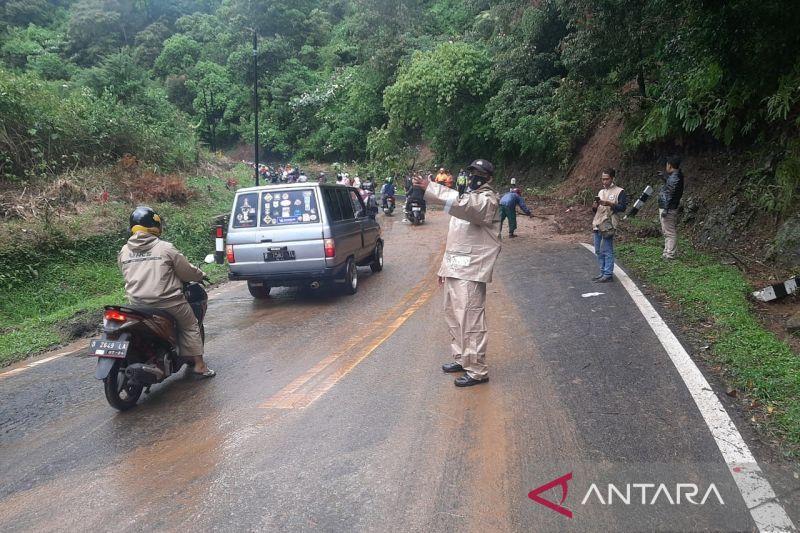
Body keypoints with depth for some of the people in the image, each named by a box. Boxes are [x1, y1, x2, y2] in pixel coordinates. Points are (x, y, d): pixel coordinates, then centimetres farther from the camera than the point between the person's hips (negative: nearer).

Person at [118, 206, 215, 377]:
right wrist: (201, 275, 16)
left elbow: (127, 276, 15)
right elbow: (186, 270, -4)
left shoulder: (123, 252, 3)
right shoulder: (165, 248, -10)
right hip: (168, 302, -4)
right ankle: (199, 365, 14)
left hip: (137, 304, 4)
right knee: (190, 325, 14)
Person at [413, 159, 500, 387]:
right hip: (455, 268, 10)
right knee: (453, 315, 16)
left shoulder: (488, 200, -9)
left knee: (471, 319, -9)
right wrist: (445, 266, 21)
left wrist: (429, 188, -37)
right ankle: (461, 358, 29)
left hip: (470, 271, -10)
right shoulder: (470, 198, 23)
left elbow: (461, 204, -32)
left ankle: (477, 370, -3)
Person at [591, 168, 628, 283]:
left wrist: (609, 204, -18)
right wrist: (594, 206, 2)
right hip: (597, 224, 7)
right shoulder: (601, 192, 20)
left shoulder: (619, 191, 0)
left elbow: (623, 207, -8)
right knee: (598, 251, 8)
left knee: (607, 251, -8)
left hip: (608, 225, -7)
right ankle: (603, 272, 15)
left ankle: (608, 274, -4)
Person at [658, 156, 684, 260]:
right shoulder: (676, 175, 12)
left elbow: (670, 195, -23)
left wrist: (666, 209, -23)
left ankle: (670, 254, -2)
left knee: (669, 232, -6)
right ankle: (667, 252, 27)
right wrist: (663, 177, 26)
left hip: (668, 209, -11)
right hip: (666, 208, 11)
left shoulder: (674, 178, -20)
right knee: (666, 232, 18)